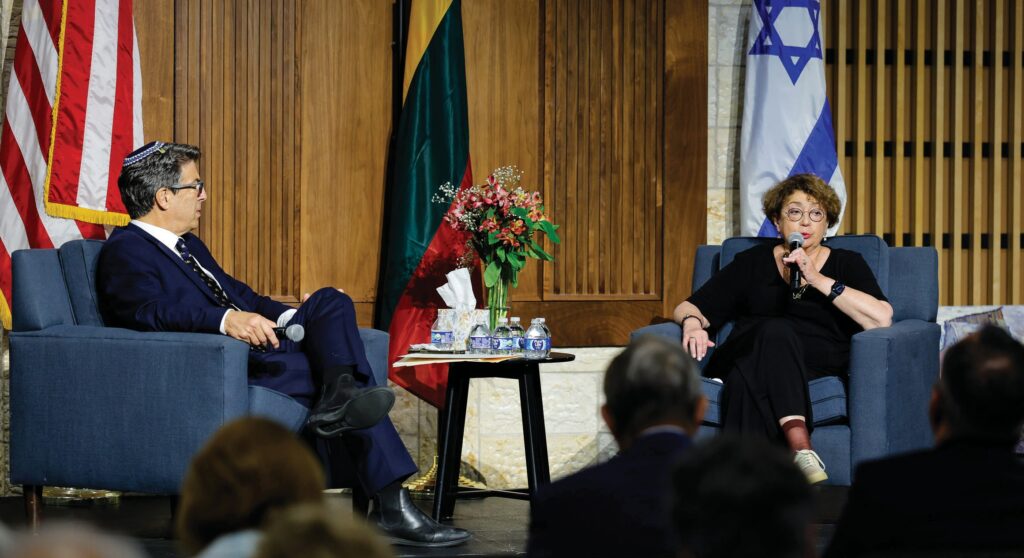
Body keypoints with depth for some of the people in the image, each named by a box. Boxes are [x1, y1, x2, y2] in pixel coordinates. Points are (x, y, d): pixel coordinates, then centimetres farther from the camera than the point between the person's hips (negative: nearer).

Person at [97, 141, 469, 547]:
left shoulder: (188, 245, 25)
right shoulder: (124, 251, -6)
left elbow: (237, 293, 30)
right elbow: (149, 311, -25)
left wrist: (288, 317, 9)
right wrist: (226, 320, -40)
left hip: (251, 348, 9)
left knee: (331, 301, -10)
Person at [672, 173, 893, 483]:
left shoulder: (847, 264, 19)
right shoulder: (752, 263, 24)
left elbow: (881, 319, -1)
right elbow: (688, 308, 21)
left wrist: (818, 280, -5)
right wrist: (692, 324, -5)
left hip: (814, 369, -1)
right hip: (744, 357, 1)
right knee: (777, 330, -36)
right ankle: (800, 447, -52)